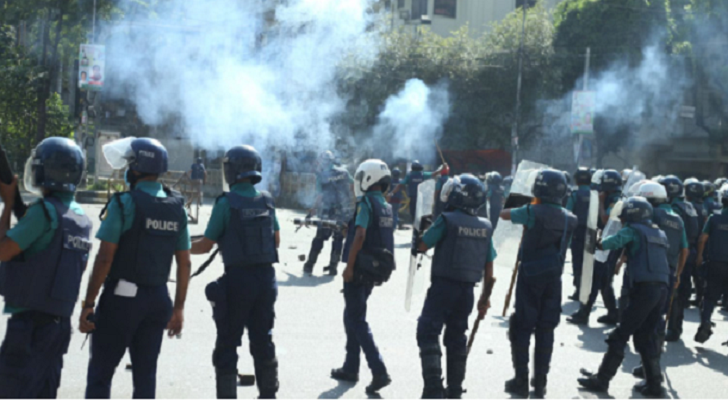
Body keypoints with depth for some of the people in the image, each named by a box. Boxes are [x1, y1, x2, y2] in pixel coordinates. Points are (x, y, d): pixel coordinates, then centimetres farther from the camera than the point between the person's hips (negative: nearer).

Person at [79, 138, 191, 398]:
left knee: (101, 371, 4)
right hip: (158, 299, 5)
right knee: (145, 372, 12)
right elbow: (184, 264, 8)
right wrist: (179, 307, 15)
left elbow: (105, 258, -15)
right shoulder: (177, 209, 6)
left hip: (122, 297, -5)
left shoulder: (124, 203, -12)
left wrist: (88, 304, -10)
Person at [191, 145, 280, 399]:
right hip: (266, 278, 5)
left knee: (227, 343, 5)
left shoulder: (226, 202, -11)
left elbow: (206, 245, -8)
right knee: (263, 340, 16)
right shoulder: (267, 201, 5)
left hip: (238, 279, -5)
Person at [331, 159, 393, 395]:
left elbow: (360, 236, -22)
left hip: (359, 269, -8)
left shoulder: (366, 203, -14)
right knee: (352, 316, 19)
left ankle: (379, 372, -13)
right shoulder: (387, 207, 10)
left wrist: (349, 267, -20)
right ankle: (350, 369, 25)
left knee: (357, 321, -4)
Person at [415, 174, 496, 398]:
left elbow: (422, 247, -7)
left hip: (443, 286, -6)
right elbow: (489, 266, 10)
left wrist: (424, 229, 13)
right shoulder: (485, 227, 7)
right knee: (456, 338, 15)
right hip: (467, 290, 6)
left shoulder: (447, 220, -11)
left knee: (428, 333, -4)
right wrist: (485, 297, 17)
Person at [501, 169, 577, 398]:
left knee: (522, 328, 4)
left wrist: (524, 209, 17)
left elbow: (504, 214, -1)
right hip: (554, 278, 4)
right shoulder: (569, 219, 1)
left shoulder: (533, 212, -14)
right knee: (546, 330, 10)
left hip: (530, 276, -4)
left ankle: (521, 381, 5)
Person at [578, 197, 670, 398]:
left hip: (644, 288, -7)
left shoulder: (634, 230, -1)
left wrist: (597, 243, 4)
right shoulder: (659, 234, 22)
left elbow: (613, 242, -13)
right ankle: (654, 384, 16)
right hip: (662, 289, 7)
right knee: (646, 336, 17)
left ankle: (601, 379, 2)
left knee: (620, 335, -1)